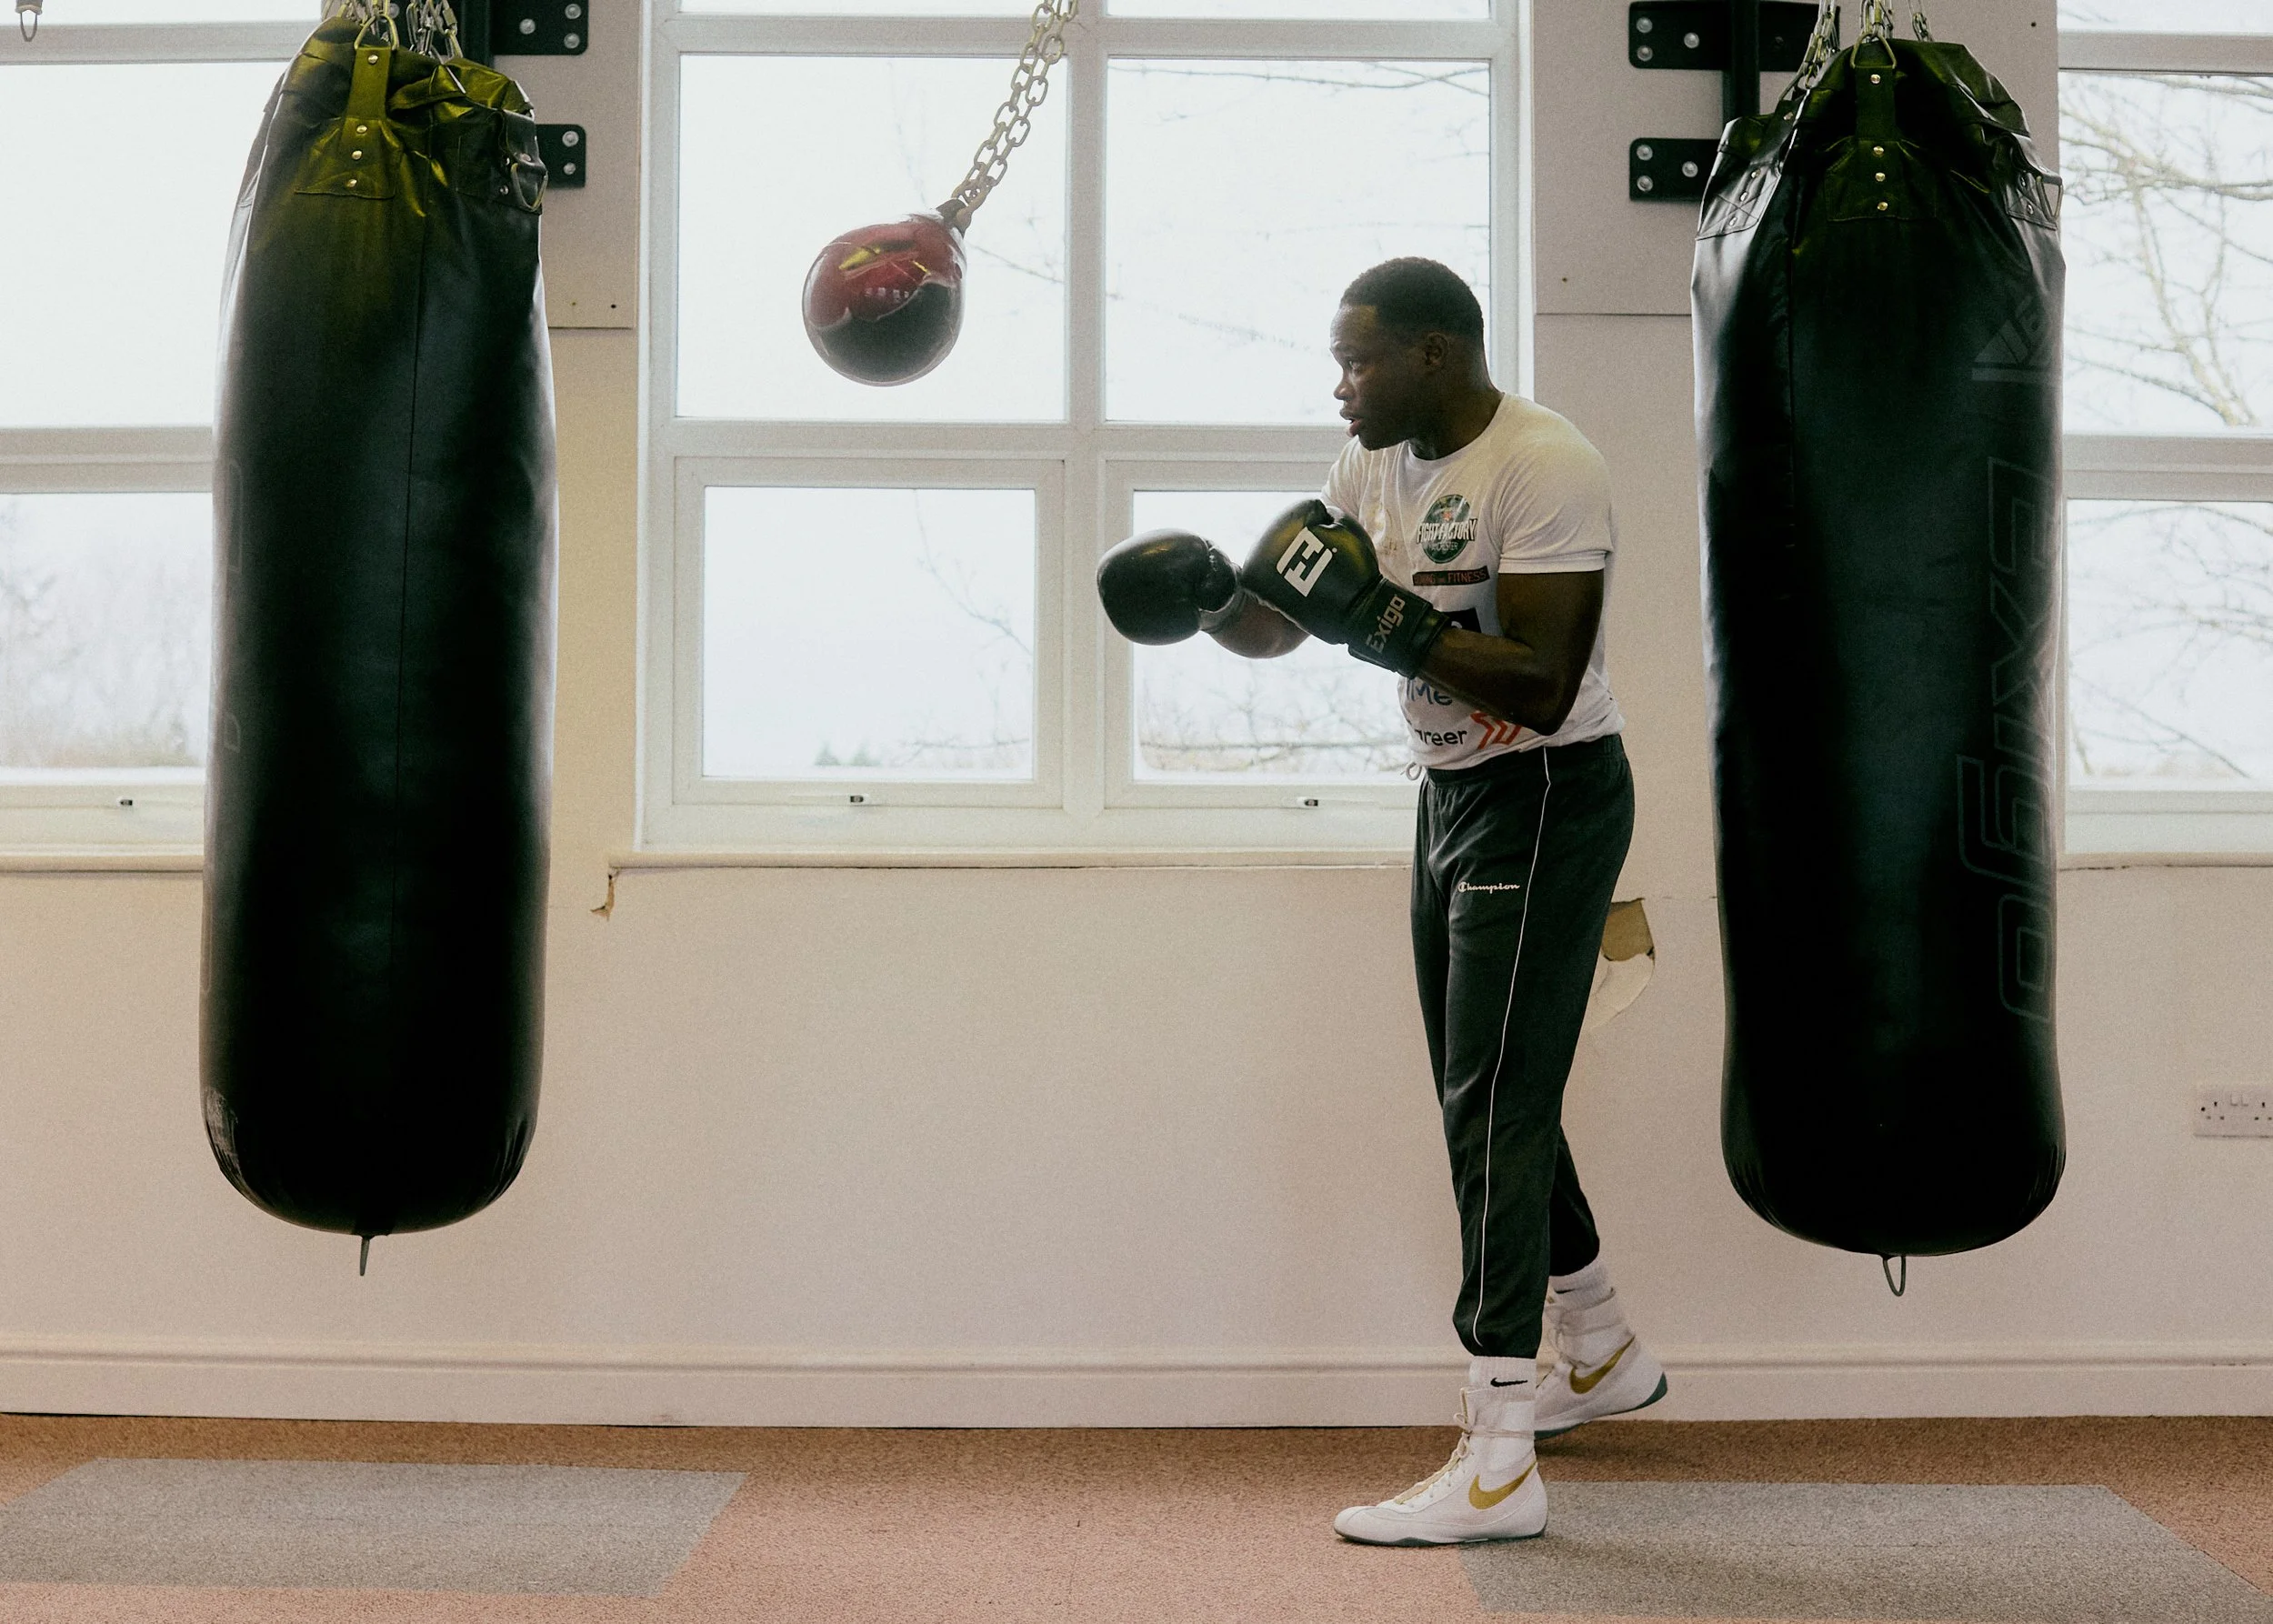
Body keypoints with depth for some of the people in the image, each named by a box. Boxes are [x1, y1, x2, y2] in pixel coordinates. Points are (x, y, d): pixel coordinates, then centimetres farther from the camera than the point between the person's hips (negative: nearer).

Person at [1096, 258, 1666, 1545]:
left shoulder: (1544, 467, -20)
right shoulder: (1378, 467, 6)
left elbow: (1540, 689, -26)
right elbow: (1276, 627, 9)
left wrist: (1383, 620, -30)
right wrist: (1211, 589, -11)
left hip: (1546, 800, -9)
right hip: (1452, 795, 9)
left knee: (1493, 1109, -13)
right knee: (1488, 1099, 18)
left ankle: (1498, 1466, -10)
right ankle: (1605, 1355, 38)